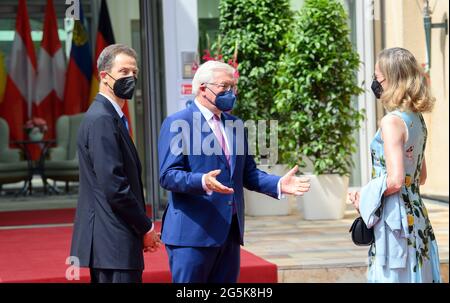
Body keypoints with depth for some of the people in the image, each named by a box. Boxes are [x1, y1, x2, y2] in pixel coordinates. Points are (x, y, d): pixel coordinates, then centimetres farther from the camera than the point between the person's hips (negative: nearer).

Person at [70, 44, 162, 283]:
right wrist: (146, 228, -10)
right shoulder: (102, 119, -14)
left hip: (108, 243, 10)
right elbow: (113, 186, -20)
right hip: (114, 245, -10)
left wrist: (142, 227, 13)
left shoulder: (111, 117, 18)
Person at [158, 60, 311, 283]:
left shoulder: (235, 125, 17)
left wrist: (278, 184, 2)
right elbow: (168, 176, -13)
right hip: (192, 231, -7)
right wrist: (202, 182, -31)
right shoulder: (177, 124, -5)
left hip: (230, 231, 7)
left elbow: (247, 173, 19)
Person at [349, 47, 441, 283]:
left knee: (392, 277, -5)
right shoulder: (417, 119, 11)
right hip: (416, 216, 9)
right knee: (415, 275, 12)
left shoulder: (392, 122, -15)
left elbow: (395, 181, -22)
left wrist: (363, 199, -6)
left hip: (395, 218, -9)